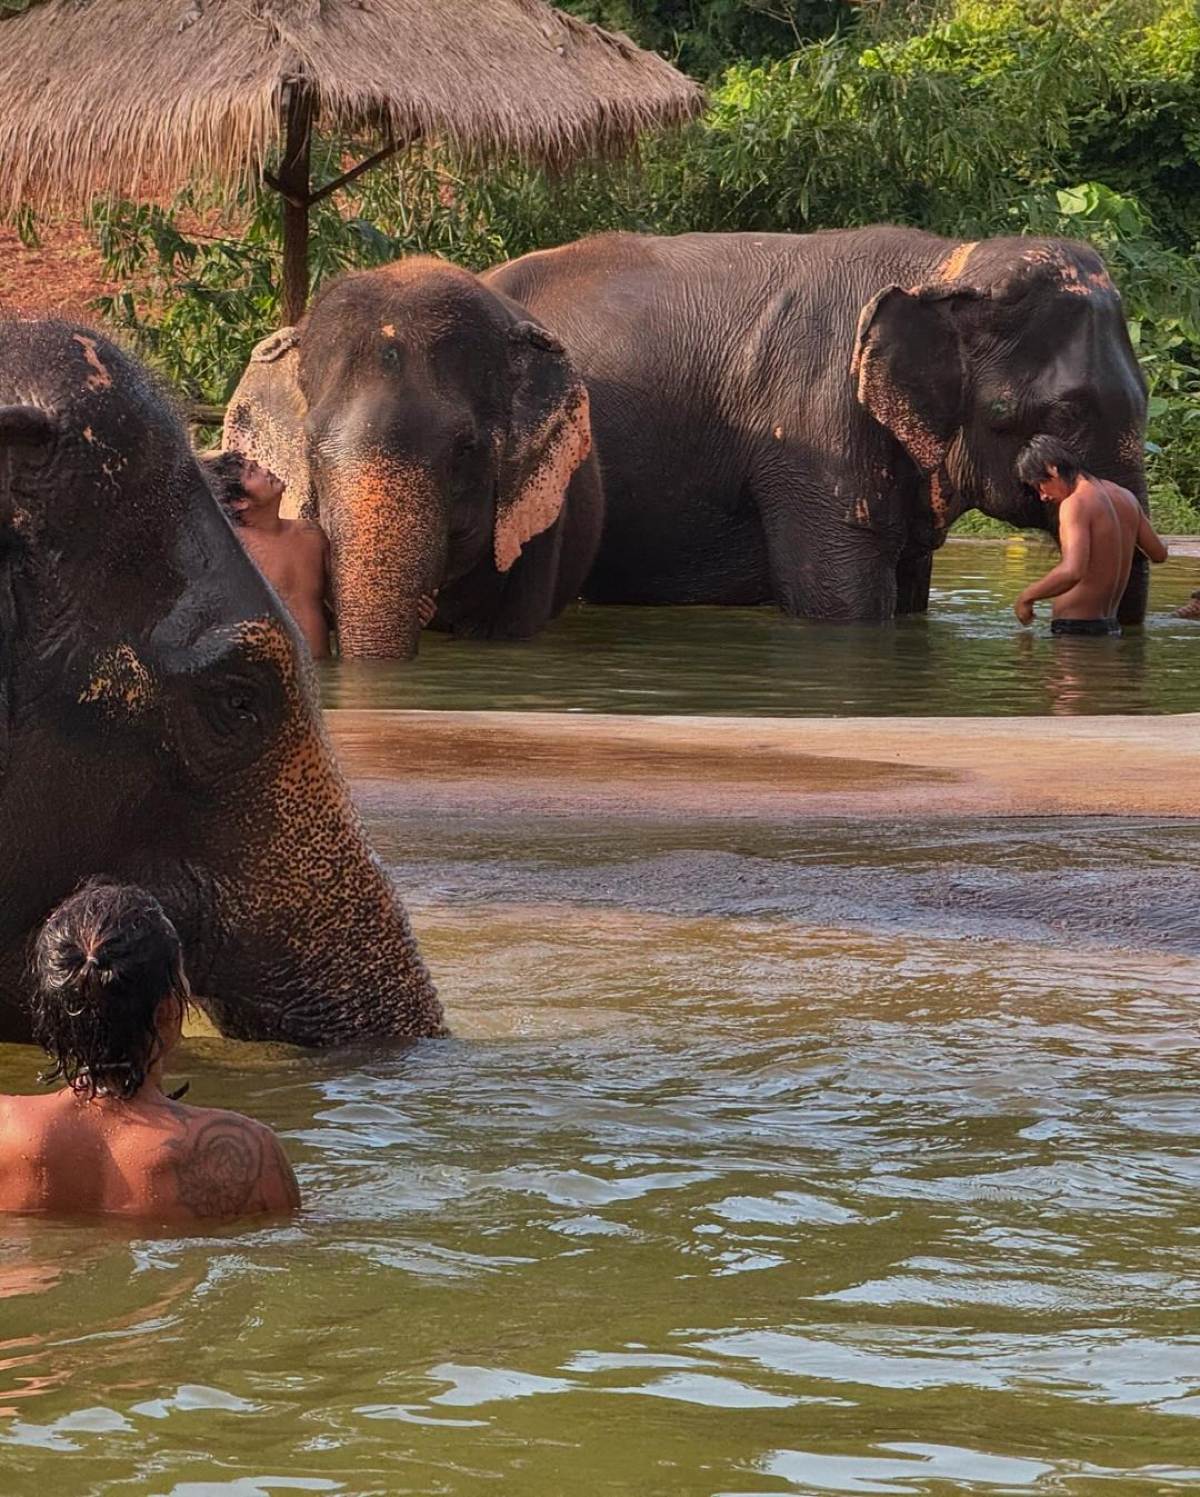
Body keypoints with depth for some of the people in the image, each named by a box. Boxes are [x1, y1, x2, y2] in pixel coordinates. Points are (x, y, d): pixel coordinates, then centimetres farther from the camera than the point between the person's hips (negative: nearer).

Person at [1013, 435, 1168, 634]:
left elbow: (1072, 571, -28)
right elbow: (1159, 554, 20)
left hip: (1075, 628, -9)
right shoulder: (1125, 497, 11)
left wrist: (1026, 597, -13)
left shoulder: (1076, 504, -14)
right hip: (1110, 626, 9)